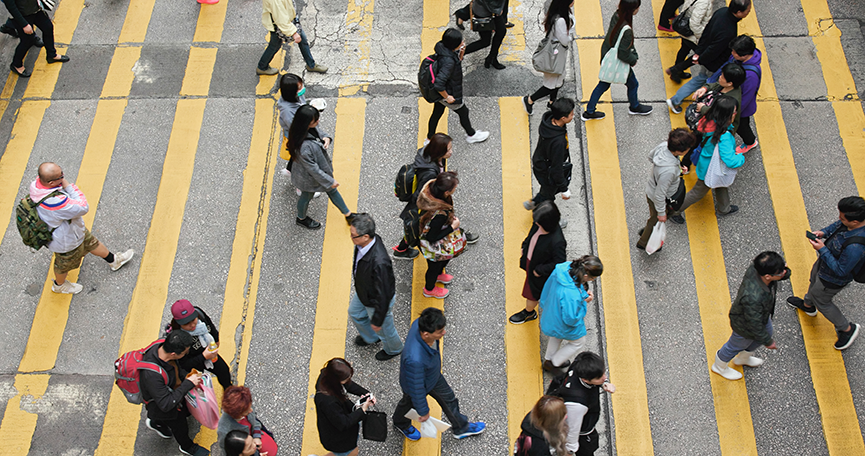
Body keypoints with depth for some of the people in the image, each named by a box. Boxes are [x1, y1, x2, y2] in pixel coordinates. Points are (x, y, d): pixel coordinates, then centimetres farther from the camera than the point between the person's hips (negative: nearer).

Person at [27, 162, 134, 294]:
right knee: (66, 263, 24)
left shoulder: (39, 182, -22)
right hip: (66, 241, -7)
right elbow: (83, 208, -37)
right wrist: (68, 186, -36)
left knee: (91, 242, 29)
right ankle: (59, 285, 54)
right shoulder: (54, 203, -49)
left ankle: (113, 260, 54)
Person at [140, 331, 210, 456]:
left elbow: (176, 367, -1)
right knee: (181, 428, 20)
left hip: (173, 392, 7)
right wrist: (188, 384, -36)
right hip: (160, 406, -6)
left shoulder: (161, 347, -24)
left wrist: (187, 375, -17)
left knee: (188, 410, 31)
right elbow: (165, 405, -38)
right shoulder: (152, 375, -47)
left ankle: (156, 422, 55)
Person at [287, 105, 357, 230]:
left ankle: (348, 215, 51)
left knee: (332, 190, 27)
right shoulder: (303, 146, -45)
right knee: (307, 196, 24)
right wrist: (329, 181, -20)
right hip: (309, 177, -8)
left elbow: (318, 134, 3)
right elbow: (312, 168, -32)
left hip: (322, 166, 8)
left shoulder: (311, 128, -21)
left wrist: (326, 138, -21)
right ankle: (301, 218, 57)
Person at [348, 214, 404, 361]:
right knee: (355, 313, 34)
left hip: (378, 301, -8)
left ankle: (393, 349, 57)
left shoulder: (379, 262, -47)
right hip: (363, 291, 8)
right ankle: (371, 337, 64)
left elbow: (383, 295, -33)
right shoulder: (368, 240, -22)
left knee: (383, 328, 23)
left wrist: (377, 320, -19)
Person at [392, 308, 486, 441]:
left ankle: (461, 428, 54)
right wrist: (423, 411, -15)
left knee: (448, 398, 25)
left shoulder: (421, 324, -32)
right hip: (416, 381, -5)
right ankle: (401, 423, 64)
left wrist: (436, 353, 16)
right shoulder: (415, 359, -51)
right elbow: (416, 388, -33)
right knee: (409, 404, 29)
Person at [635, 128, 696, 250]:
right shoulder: (668, 171, -45)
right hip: (655, 198, -7)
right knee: (657, 220, 24)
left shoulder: (664, 145, -23)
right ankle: (644, 243, 52)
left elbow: (650, 156, 2)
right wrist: (661, 212, -15)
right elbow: (659, 194, -31)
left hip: (651, 186, 7)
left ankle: (646, 230, 63)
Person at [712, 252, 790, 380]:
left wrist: (785, 272, -35)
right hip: (745, 325, -7)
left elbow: (786, 274, -10)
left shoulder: (757, 267, -31)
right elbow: (754, 324, -31)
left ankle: (743, 358, 63)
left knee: (767, 332, 34)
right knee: (737, 345, 23)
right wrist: (768, 341, -13)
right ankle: (719, 366, 57)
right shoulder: (753, 298, -49)